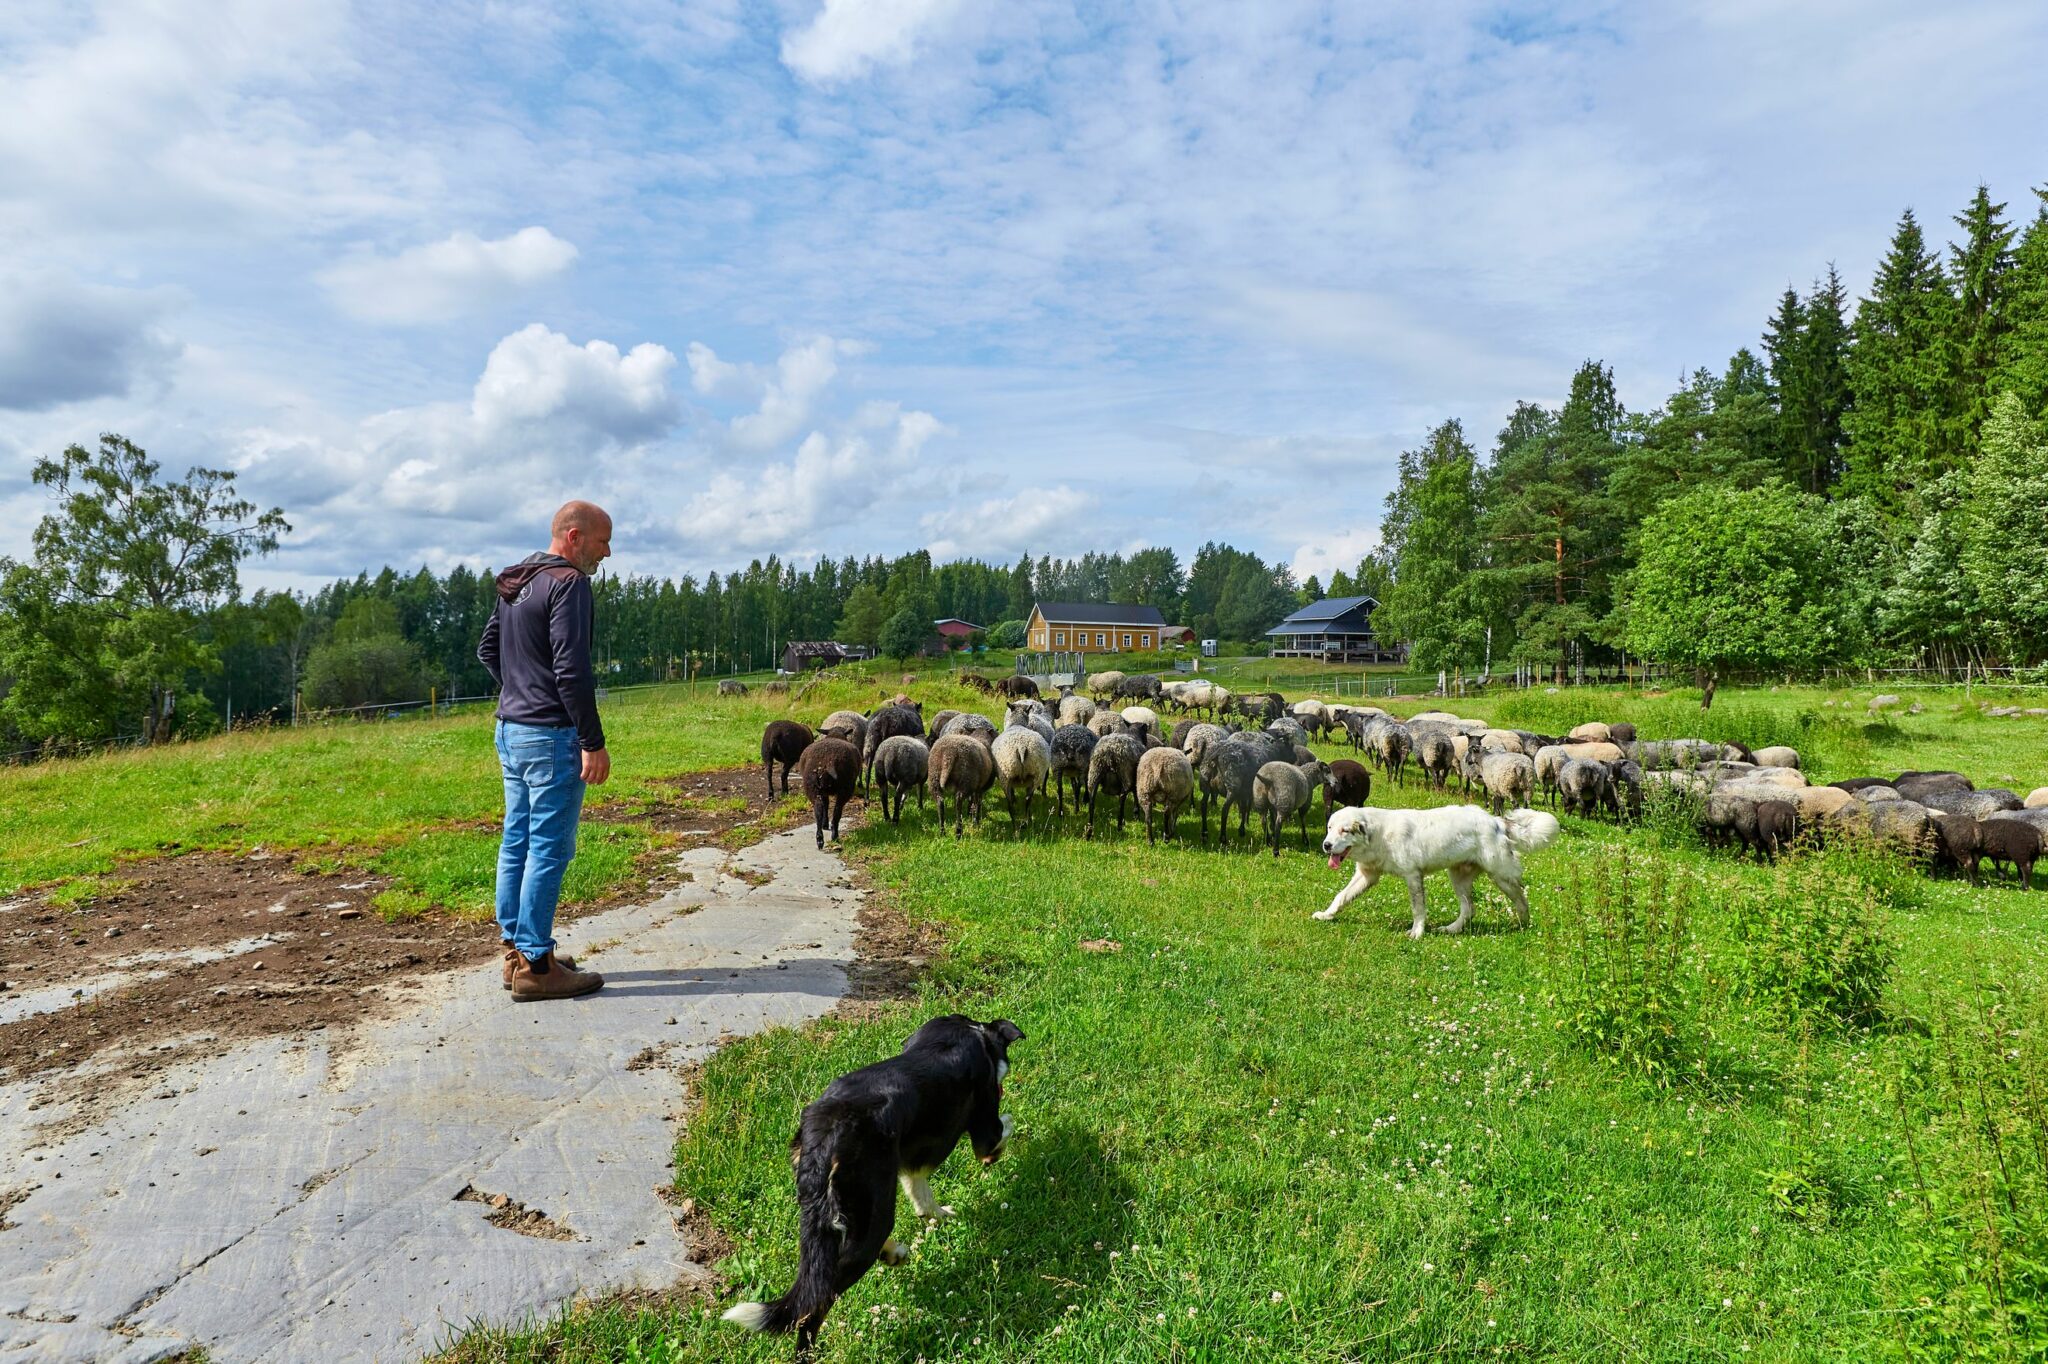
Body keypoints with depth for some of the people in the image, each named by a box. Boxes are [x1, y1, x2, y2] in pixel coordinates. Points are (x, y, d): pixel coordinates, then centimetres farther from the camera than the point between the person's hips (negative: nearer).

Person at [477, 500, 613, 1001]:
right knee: (548, 848, -4)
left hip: (510, 730, 10)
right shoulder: (567, 583, -15)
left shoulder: (514, 583, 14)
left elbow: (487, 649, 23)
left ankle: (516, 951, 22)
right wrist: (594, 743, -18)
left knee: (517, 842, 13)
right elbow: (571, 669, -21)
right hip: (551, 734, -10)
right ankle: (535, 967, 1)